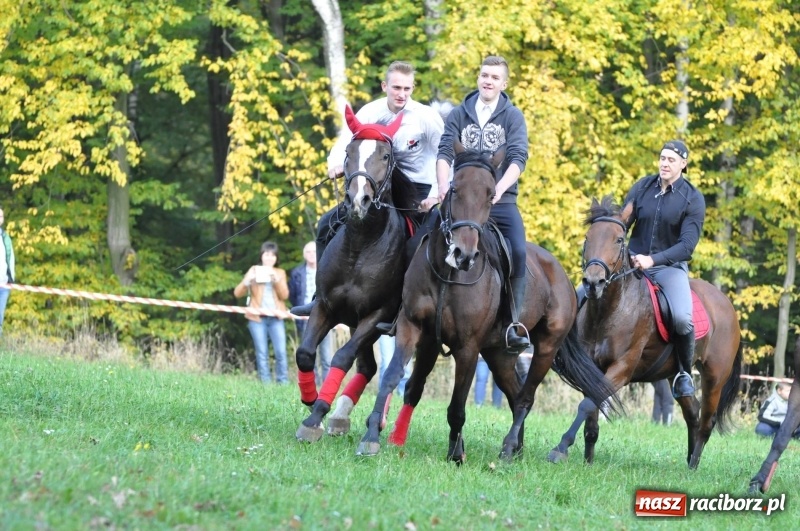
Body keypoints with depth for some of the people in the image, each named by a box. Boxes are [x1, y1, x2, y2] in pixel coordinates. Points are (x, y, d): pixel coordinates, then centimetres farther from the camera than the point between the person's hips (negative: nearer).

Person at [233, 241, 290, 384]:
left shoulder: (280, 273, 14)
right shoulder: (254, 271, 9)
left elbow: (284, 295, 1)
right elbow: (238, 292, 2)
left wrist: (277, 280, -13)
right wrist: (247, 280, -16)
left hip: (276, 318, 1)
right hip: (257, 318, -1)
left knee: (281, 352, -8)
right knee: (262, 354, -5)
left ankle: (283, 383, -3)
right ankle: (265, 384, -3)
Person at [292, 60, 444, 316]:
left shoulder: (426, 117, -15)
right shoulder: (371, 112, -5)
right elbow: (345, 143, -12)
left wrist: (435, 195, -16)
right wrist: (336, 163, -34)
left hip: (418, 190, -5)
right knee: (329, 224, 1)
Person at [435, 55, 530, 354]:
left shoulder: (513, 117, 7)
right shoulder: (459, 115, 11)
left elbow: (518, 158, -6)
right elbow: (445, 153, 2)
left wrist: (499, 188, -24)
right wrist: (444, 186, -17)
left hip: (501, 200, -1)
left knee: (518, 253, -20)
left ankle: (513, 326, -15)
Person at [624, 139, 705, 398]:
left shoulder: (693, 199, -6)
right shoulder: (643, 187, 3)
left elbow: (687, 243, -13)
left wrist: (653, 259, -27)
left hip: (670, 266, -3)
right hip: (633, 261, 3)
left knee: (682, 319, -30)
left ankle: (684, 372, -3)